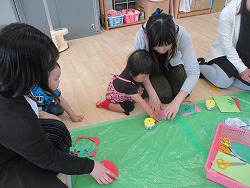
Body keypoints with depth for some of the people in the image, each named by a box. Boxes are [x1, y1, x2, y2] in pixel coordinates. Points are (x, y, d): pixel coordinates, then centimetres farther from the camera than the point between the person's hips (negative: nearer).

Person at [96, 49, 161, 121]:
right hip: (115, 95, -8)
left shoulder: (130, 71, -26)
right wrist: (152, 113, -35)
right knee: (129, 107, -19)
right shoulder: (128, 85, -45)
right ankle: (106, 104, -7)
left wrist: (139, 87, -13)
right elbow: (140, 101, -40)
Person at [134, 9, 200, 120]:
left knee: (184, 92, -16)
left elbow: (193, 71, -33)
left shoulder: (182, 35, -34)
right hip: (151, 68, -1)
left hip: (173, 65, 2)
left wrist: (176, 102, -40)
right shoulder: (141, 35, -35)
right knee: (164, 95, -20)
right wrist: (152, 95, -30)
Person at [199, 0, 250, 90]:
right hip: (225, 53, -3)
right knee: (223, 82, -23)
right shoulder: (228, 12, -22)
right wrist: (241, 69, -19)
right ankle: (199, 66, 0)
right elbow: (227, 46, -18)